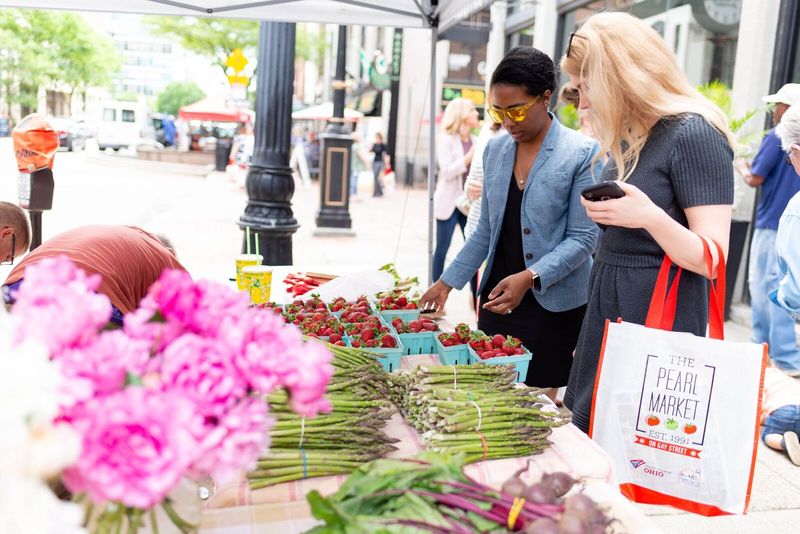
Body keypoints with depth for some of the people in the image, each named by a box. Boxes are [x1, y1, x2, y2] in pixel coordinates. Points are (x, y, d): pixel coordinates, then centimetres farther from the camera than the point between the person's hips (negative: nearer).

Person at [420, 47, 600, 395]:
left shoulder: (582, 154, -10)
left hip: (553, 304, -4)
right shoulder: (495, 150, 6)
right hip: (495, 295, 5)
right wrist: (447, 282, 8)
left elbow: (583, 237, -13)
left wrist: (529, 278, -25)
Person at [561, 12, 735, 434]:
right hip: (609, 307, 8)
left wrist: (651, 217, -34)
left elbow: (713, 258, -19)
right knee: (590, 435, 12)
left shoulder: (694, 135, -15)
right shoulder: (629, 137, 10)